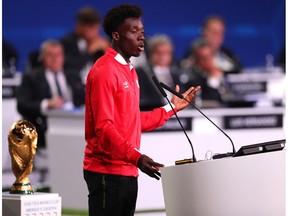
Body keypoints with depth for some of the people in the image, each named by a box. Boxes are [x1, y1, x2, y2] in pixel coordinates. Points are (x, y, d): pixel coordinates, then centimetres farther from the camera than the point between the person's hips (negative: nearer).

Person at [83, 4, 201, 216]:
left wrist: (171, 108, 21)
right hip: (107, 172, -9)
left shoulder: (129, 70, 17)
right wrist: (136, 157, -29)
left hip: (127, 171, 9)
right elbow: (104, 128, -19)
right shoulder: (104, 71, -12)